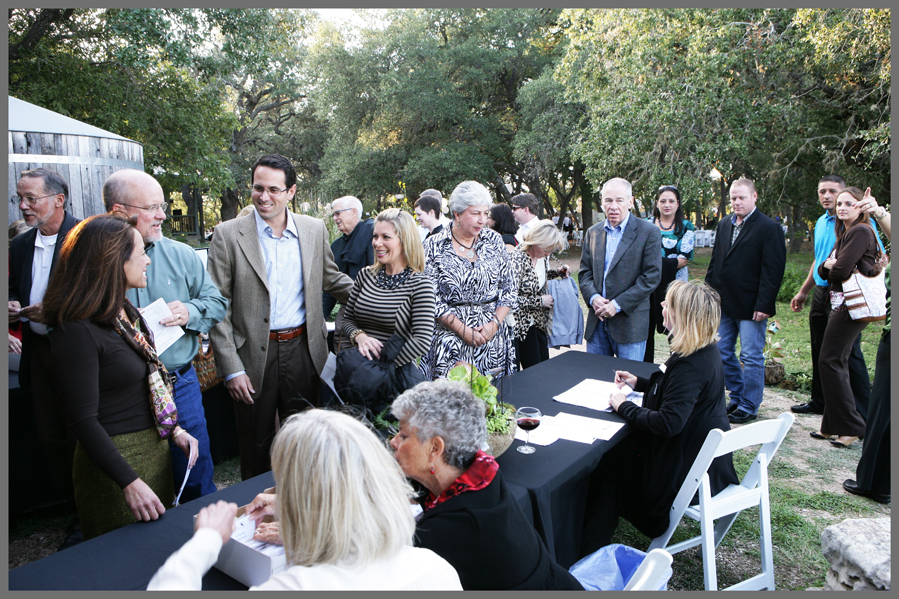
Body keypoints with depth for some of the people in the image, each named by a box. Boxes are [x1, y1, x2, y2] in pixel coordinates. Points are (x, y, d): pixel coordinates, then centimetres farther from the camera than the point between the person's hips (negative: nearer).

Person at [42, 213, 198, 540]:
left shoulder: (127, 313, 5)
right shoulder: (78, 331, -22)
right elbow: (83, 419, -22)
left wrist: (174, 429, 7)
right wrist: (130, 482, -24)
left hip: (154, 446, 8)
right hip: (115, 456, -8)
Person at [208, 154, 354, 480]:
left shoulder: (314, 229, 2)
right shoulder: (228, 234, -6)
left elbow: (331, 278, 17)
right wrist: (231, 369, -10)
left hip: (303, 351, 3)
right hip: (254, 356, -2)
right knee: (256, 447, 11)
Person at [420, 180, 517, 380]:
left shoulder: (494, 240, 5)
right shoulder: (434, 247, -4)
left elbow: (509, 288, 6)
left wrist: (495, 323, -7)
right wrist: (463, 330, -12)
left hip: (493, 336, 3)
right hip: (451, 336, -3)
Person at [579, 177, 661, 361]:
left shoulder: (648, 232, -4)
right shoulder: (593, 233, 11)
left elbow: (651, 276, -10)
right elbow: (584, 272, 12)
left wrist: (618, 304, -14)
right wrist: (593, 297, -9)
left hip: (630, 322, -4)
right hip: (597, 321, 4)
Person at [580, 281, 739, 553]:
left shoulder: (692, 364, -29)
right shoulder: (705, 351, 2)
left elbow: (668, 422, -33)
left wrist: (624, 407, -19)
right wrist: (640, 382, 14)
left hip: (690, 468, -10)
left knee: (607, 461, 0)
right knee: (616, 446, 14)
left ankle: (589, 553, 14)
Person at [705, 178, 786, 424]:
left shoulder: (769, 228, -8)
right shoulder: (724, 224, 12)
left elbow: (773, 270, -12)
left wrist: (763, 305, -17)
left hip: (750, 306, -7)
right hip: (723, 303, 7)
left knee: (751, 357, 2)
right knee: (722, 353, 12)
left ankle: (749, 407, 14)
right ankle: (738, 397, 28)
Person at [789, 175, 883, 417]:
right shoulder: (821, 222, 14)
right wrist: (803, 292, 25)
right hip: (821, 293, 8)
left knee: (849, 354, -3)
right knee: (820, 351, 14)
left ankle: (861, 413, 9)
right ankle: (820, 402, 27)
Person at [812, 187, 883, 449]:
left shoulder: (861, 231, -12)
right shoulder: (845, 233, 19)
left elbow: (841, 270, -20)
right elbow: (823, 270, 15)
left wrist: (832, 268, 1)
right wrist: (828, 265, -7)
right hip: (841, 303, 10)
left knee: (830, 361, -8)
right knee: (837, 362, 12)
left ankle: (850, 426, 0)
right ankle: (833, 426, 20)